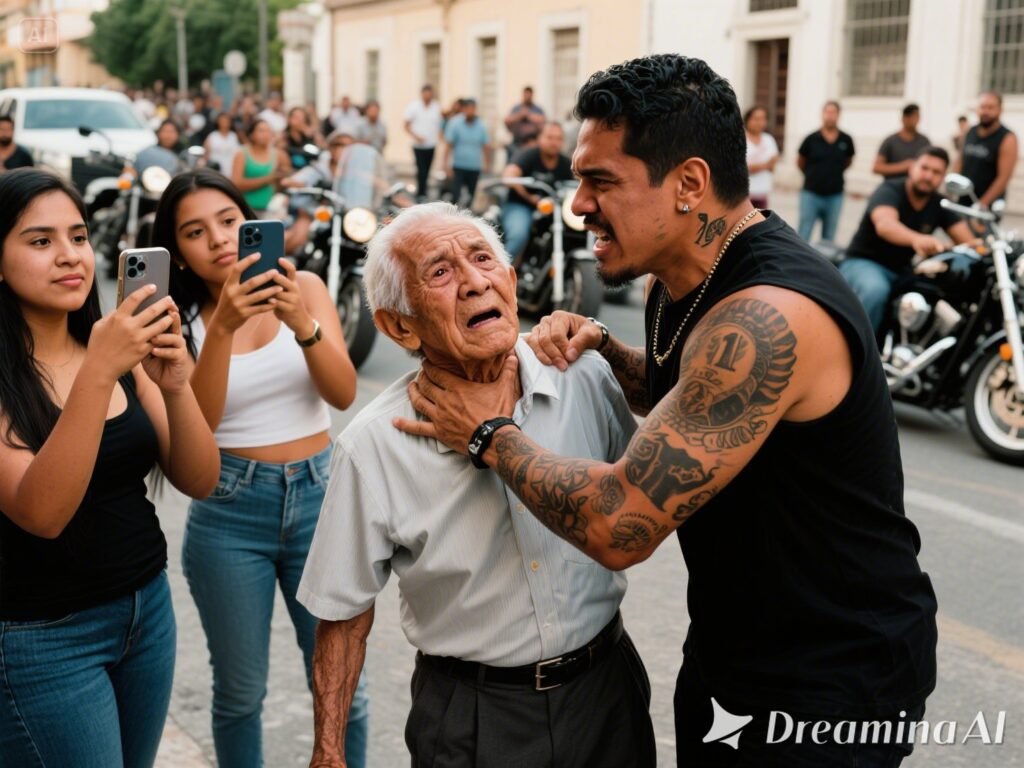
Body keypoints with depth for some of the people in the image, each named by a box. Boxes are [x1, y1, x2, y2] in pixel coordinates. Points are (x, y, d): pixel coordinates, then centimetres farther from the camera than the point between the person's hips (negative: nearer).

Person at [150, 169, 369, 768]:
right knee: (240, 693, 11)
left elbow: (344, 393, -10)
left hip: (318, 497, 1)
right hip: (230, 513, 0)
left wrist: (301, 322, -27)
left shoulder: (304, 288, 0)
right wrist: (222, 326, -29)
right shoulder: (179, 320, -1)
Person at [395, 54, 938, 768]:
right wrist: (601, 348, -2)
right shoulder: (682, 279, -1)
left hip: (829, 689, -8)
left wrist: (489, 433, -16)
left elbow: (619, 525, -32)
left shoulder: (769, 315, -31)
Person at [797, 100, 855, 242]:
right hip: (811, 194, -2)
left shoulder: (846, 140, -2)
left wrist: (834, 173, 11)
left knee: (829, 238, 11)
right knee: (803, 236, -2)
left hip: (835, 196, 2)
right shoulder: (812, 139, -6)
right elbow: (800, 162, 9)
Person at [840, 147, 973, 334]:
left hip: (902, 270, 6)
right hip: (864, 262, -6)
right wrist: (916, 239, -61)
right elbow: (884, 224, -40)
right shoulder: (889, 191, -16)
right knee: (875, 290, -39)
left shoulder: (940, 205, 3)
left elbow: (967, 241, -7)